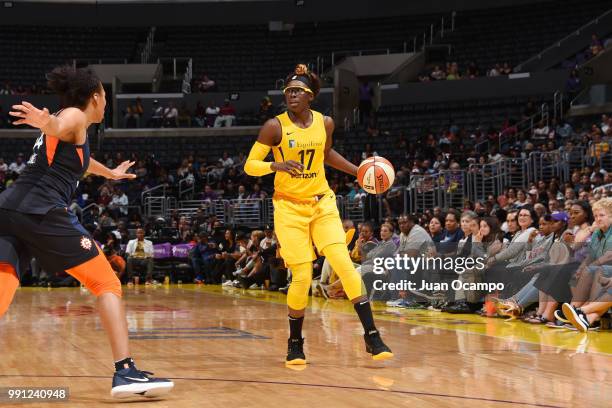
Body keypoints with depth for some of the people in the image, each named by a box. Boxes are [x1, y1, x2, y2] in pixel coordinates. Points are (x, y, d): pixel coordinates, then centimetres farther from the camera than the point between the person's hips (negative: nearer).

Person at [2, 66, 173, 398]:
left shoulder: (71, 121, 32)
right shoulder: (75, 116, 7)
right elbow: (57, 127, -20)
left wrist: (110, 173, 75)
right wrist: (45, 121, -45)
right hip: (41, 210, -8)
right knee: (107, 283, 3)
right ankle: (125, 372, -6)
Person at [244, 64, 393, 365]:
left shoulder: (325, 123, 2)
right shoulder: (275, 126, -10)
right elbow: (250, 165, -9)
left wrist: (358, 171, 17)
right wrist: (277, 165, -27)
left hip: (322, 204, 3)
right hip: (289, 207, -3)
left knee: (343, 263, -13)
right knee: (302, 277, -7)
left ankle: (372, 336, -9)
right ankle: (295, 344, 14)